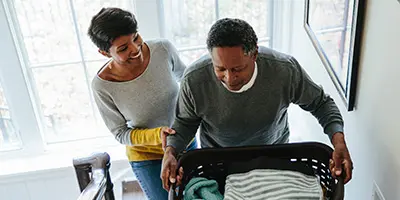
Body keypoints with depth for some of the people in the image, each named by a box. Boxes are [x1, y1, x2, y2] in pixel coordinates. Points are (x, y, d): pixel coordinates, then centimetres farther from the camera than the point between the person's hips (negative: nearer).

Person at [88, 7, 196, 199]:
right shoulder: (102, 85, -27)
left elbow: (185, 76, 0)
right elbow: (121, 133, -14)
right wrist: (157, 135, -30)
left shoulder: (163, 49, -24)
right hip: (146, 156, -3)